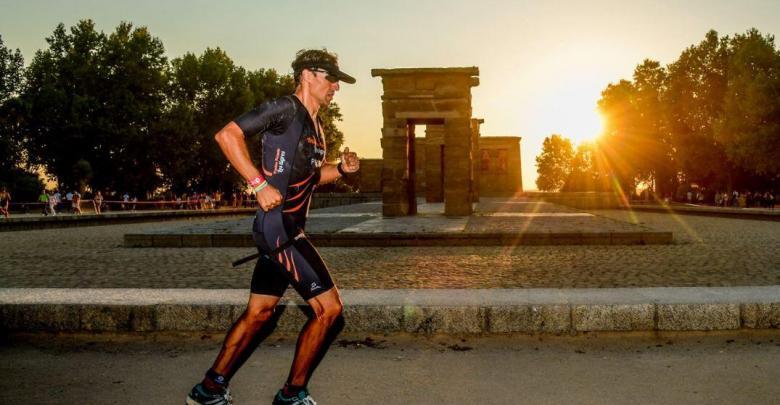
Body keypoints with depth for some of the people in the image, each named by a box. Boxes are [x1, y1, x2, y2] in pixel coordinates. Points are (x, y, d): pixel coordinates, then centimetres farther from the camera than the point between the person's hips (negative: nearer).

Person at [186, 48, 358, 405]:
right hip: (277, 227, -10)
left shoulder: (314, 125, 18)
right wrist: (259, 183, -23)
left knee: (258, 312, 14)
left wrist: (340, 168, 8)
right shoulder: (285, 108, -10)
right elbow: (227, 135, -18)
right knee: (329, 307, -7)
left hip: (286, 230, 10)